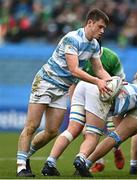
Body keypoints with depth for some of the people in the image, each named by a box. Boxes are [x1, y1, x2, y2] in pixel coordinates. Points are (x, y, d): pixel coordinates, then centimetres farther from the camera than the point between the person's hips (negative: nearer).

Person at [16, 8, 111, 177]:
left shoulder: (94, 45, 5)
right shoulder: (72, 38, -21)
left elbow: (100, 70, 12)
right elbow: (74, 70, -26)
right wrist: (97, 81, -28)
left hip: (63, 89, 8)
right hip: (45, 82, -8)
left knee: (52, 132, 4)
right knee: (31, 126, -9)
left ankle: (25, 155, 22)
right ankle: (21, 166, -7)